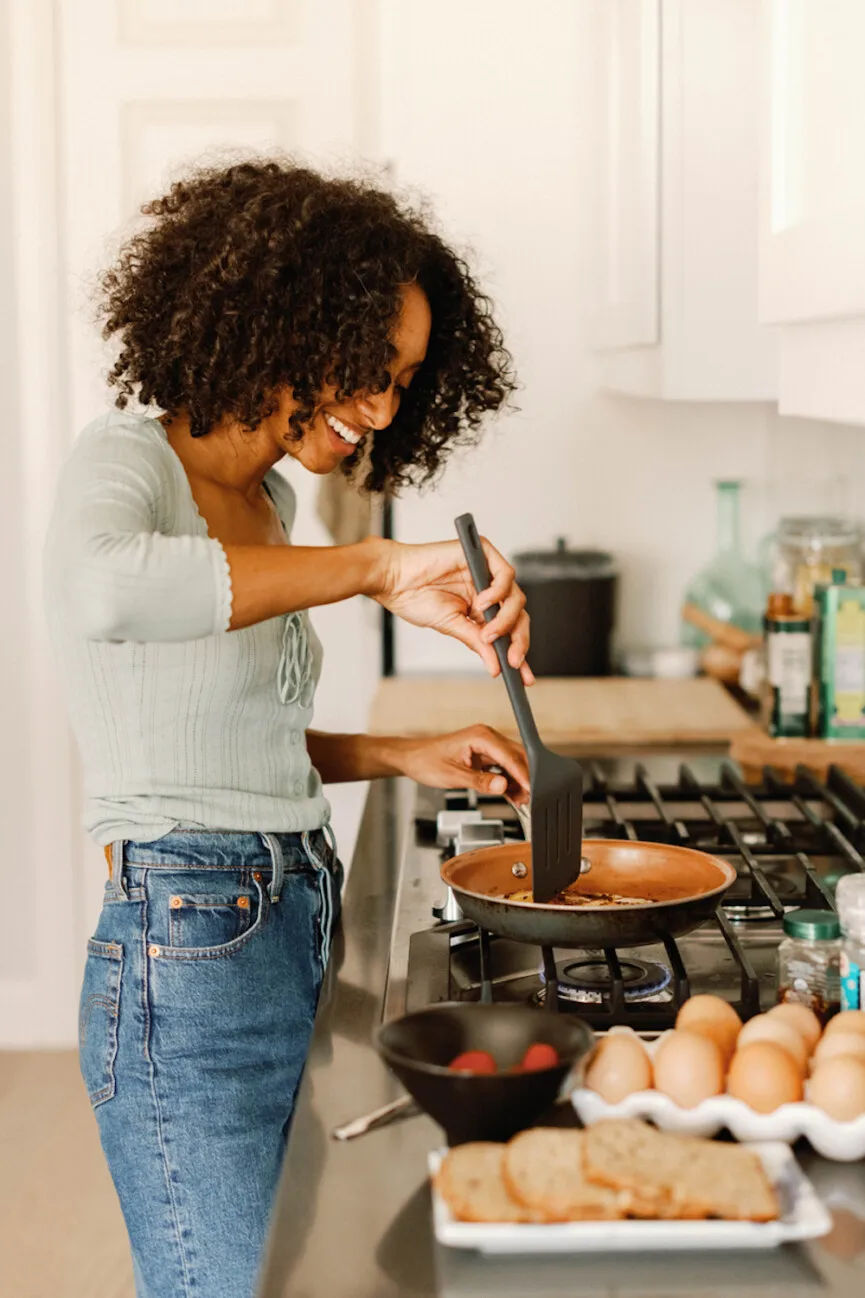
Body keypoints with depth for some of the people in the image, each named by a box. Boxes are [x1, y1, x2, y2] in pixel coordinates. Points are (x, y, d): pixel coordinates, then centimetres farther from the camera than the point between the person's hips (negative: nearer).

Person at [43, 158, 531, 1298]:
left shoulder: (269, 500, 14)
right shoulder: (129, 463, -11)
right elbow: (104, 592, -38)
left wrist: (404, 756, 10)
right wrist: (375, 570, -35)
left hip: (292, 936, 8)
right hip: (189, 956, -8)